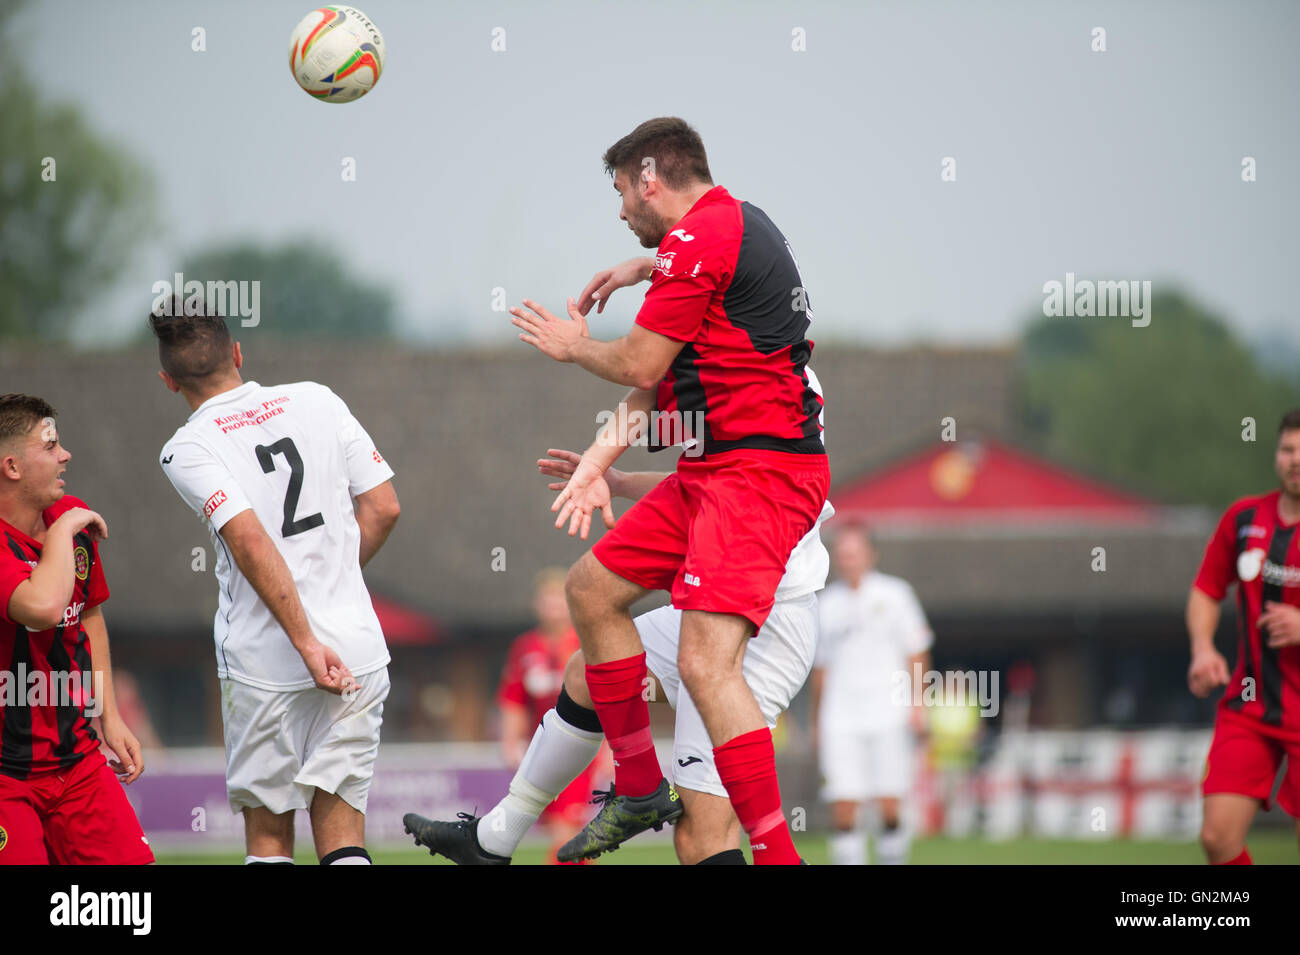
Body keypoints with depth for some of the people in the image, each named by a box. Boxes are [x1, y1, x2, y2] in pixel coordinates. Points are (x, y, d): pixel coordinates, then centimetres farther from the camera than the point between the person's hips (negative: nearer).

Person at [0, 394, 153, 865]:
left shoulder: (74, 517, 7)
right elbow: (43, 608, -38)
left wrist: (110, 718, 19)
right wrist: (63, 531, -21)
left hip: (74, 754, 7)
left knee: (129, 859, -3)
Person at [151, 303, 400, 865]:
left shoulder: (187, 450, -4)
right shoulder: (317, 402, 8)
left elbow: (251, 543, -16)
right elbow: (383, 507, 8)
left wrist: (307, 644, -16)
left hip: (263, 665, -3)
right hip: (357, 648, 3)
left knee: (268, 834, 9)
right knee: (342, 835, 3)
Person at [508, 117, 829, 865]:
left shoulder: (700, 237, -14)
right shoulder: (733, 223, 18)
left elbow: (640, 363, -11)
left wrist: (574, 346, 10)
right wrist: (602, 457, 23)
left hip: (757, 472, -11)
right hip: (712, 473, 11)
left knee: (706, 661, -22)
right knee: (591, 590, 18)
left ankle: (777, 853, -25)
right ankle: (641, 792, 25)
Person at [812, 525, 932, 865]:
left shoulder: (893, 594, 5)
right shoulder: (827, 604, 13)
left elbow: (916, 653, 6)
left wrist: (917, 705, -3)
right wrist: (817, 720, 18)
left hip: (888, 715, -2)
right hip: (840, 719, 2)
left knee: (890, 807, -7)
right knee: (842, 808, -7)